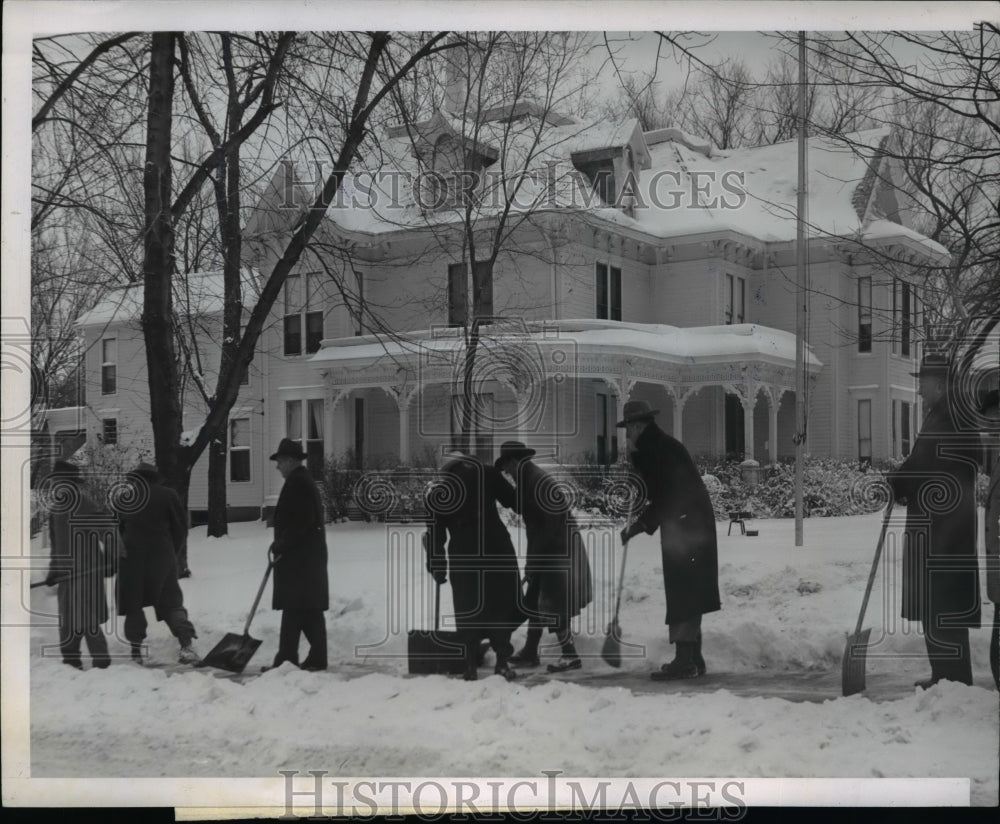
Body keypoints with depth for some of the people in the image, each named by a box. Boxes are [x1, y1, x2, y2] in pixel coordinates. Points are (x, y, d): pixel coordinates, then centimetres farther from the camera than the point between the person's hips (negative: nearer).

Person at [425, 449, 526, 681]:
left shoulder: (436, 493, 12)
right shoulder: (485, 473, 5)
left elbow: (435, 534, 12)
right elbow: (510, 499, 3)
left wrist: (437, 567, 18)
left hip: (462, 556, 2)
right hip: (495, 550, -2)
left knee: (468, 609, 12)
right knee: (502, 603, 9)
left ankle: (471, 666, 12)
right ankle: (502, 661, 6)